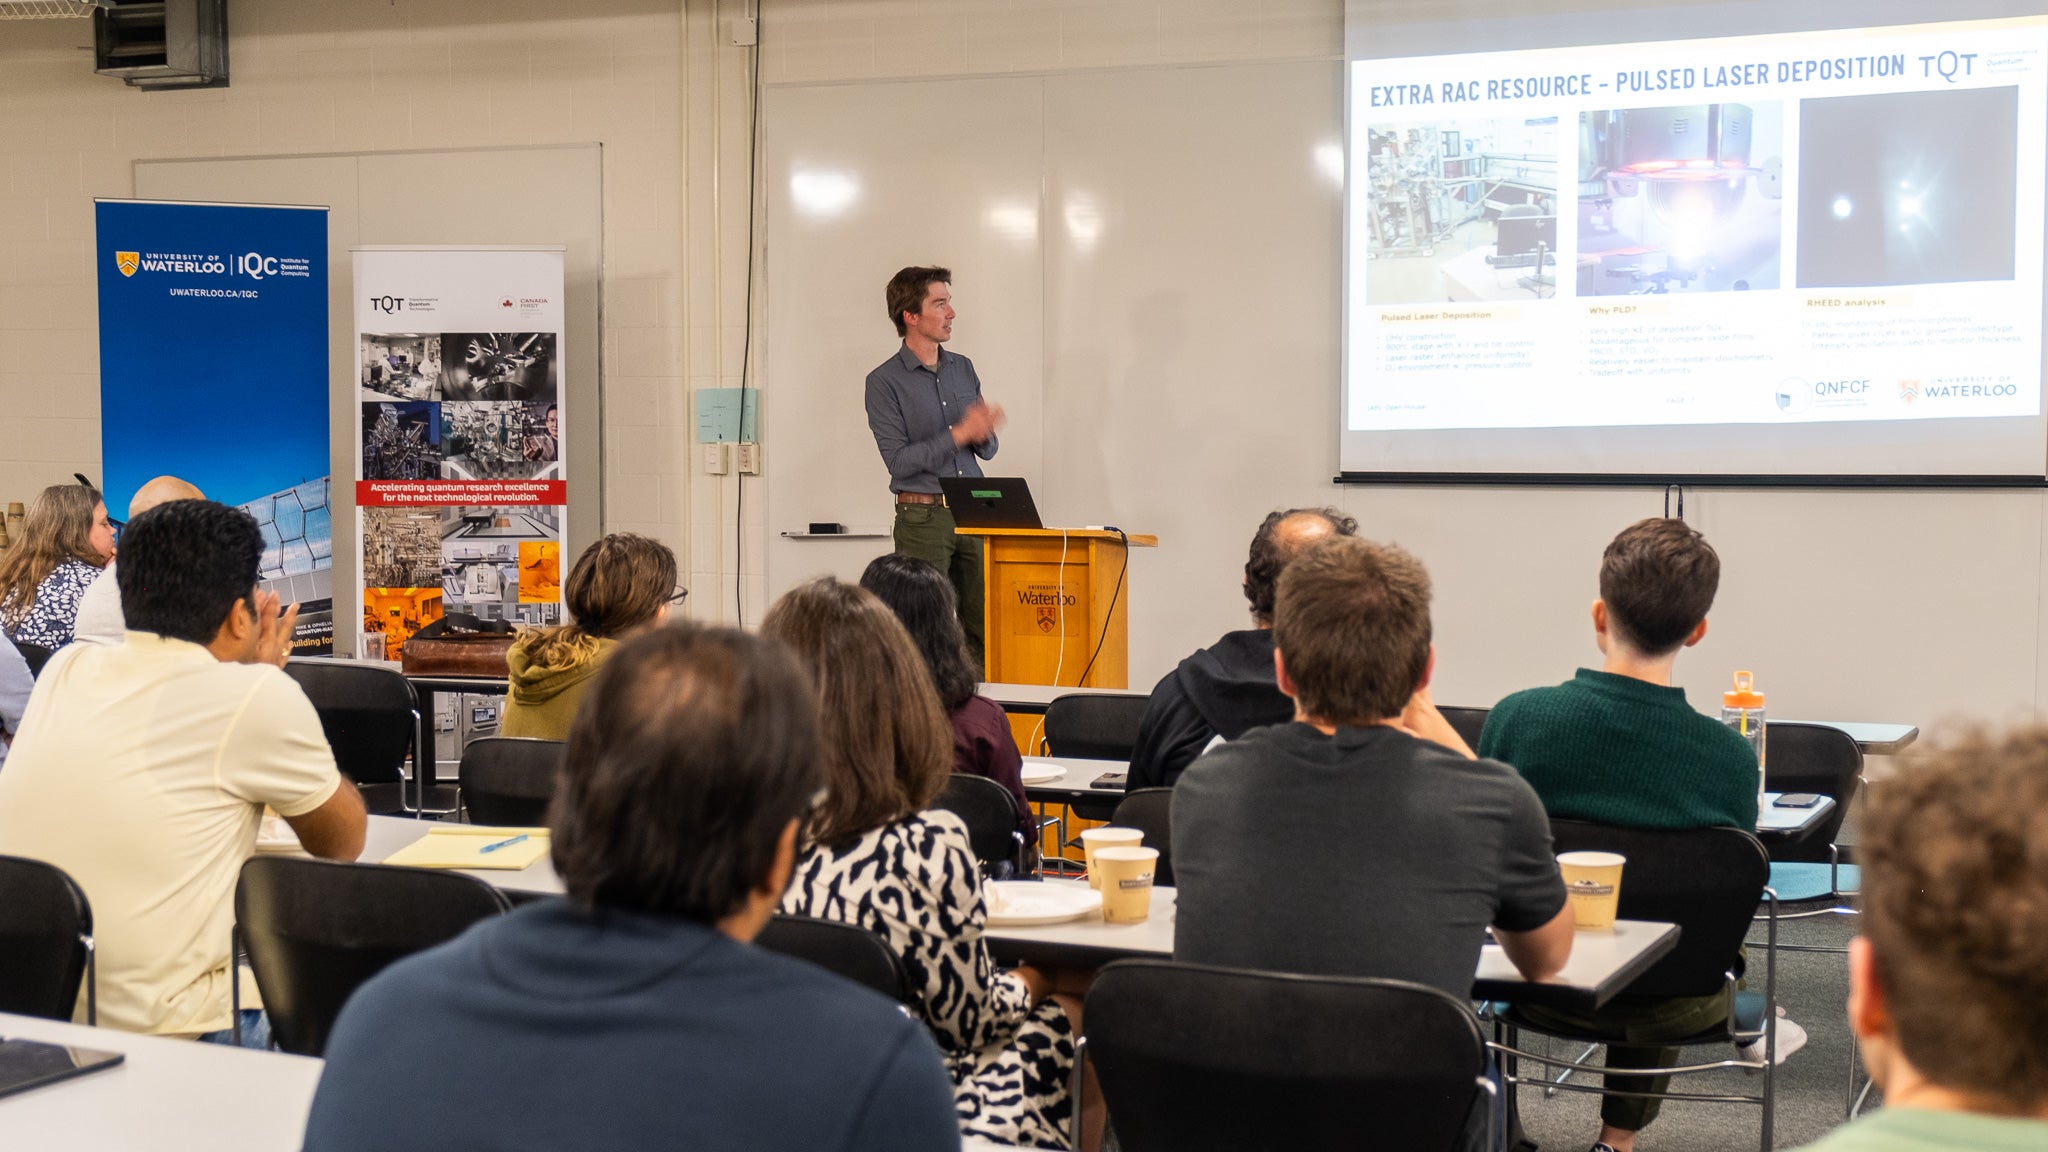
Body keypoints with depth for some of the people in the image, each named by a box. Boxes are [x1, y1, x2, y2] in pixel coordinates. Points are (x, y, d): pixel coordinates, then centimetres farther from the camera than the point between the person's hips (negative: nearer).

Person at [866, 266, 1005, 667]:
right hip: (922, 518, -5)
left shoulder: (964, 369, 13)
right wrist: (958, 434, -17)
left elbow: (987, 449, 15)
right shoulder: (885, 381, -4)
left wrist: (983, 433, -8)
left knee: (984, 629, 1)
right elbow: (898, 460, -11)